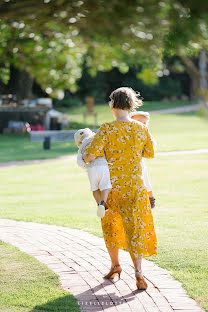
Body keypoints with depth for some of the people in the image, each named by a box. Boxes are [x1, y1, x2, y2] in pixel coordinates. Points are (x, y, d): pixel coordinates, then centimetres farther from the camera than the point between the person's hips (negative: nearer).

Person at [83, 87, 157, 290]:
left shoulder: (107, 129, -13)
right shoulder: (141, 129, -2)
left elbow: (91, 155, -20)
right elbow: (150, 153, 12)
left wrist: (84, 159, 3)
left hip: (110, 186, -2)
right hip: (135, 187, 2)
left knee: (110, 225, 20)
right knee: (135, 228, 4)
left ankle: (115, 265, 32)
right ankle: (138, 271, -13)